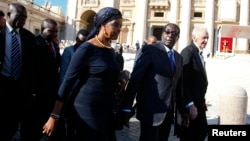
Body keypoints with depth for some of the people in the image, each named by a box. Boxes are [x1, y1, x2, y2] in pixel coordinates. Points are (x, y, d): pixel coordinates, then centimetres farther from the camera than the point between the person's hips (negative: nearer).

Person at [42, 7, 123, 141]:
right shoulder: (86, 48, -13)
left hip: (107, 110, 7)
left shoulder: (110, 50, 8)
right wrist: (54, 116, -13)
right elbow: (67, 81, -13)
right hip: (87, 110, -7)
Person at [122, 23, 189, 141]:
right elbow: (135, 78, -12)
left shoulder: (179, 57, 13)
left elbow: (178, 86, 16)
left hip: (168, 112, 6)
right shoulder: (150, 50, -7)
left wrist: (182, 111, 14)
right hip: (151, 110, -6)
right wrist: (127, 108, -17)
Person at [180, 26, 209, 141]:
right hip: (190, 103, -9)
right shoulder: (188, 52, -18)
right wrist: (190, 104, -25)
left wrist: (202, 101, 15)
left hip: (197, 101, 9)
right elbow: (183, 81, -24)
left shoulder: (198, 53, 11)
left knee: (202, 130, 17)